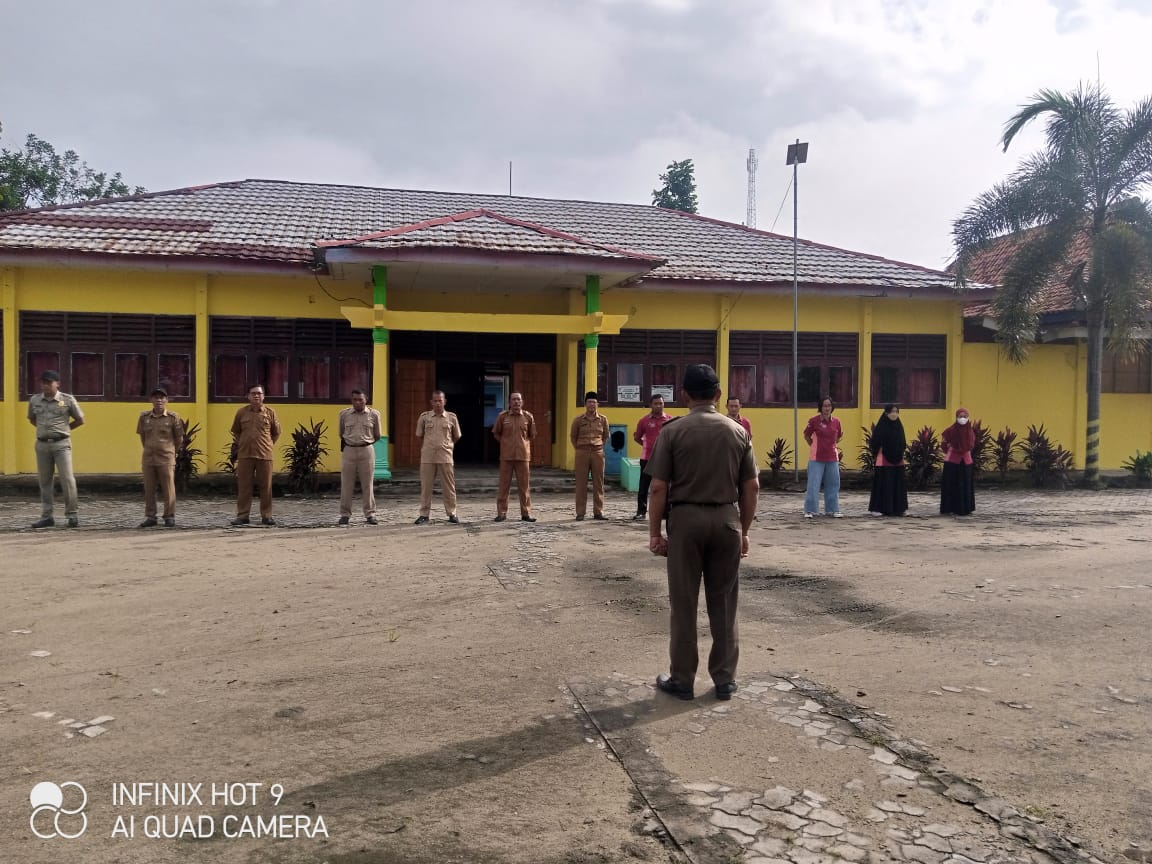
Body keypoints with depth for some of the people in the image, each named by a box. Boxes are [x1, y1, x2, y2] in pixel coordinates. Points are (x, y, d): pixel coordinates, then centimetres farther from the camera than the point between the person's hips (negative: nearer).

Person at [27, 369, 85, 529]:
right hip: (42, 444, 3)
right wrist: (45, 428, 13)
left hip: (61, 444, -3)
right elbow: (32, 419, 23)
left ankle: (73, 514, 0)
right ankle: (46, 516, 14)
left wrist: (63, 428, 6)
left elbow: (80, 420, 7)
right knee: (45, 481, 7)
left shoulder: (68, 400, -3)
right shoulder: (34, 401, 6)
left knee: (67, 479, -7)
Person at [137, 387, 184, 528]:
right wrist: (149, 449, 15)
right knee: (149, 490, 7)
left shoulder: (173, 417, -3)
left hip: (166, 459, -3)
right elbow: (142, 436, 16)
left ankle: (170, 517, 8)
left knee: (168, 490, 0)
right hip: (148, 459, 3)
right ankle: (150, 517, 16)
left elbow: (179, 439, 4)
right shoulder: (144, 416, 5)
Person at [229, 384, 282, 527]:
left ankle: (266, 516, 10)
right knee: (243, 486, 3)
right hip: (245, 455, 1)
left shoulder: (270, 413, 4)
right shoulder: (241, 412, 7)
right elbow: (235, 432, 20)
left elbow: (276, 432, 14)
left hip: (264, 455, -1)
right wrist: (238, 446, 11)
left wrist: (267, 445, 9)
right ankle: (242, 515, 10)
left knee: (265, 487, 3)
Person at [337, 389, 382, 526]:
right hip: (348, 450, 1)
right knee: (346, 484, 3)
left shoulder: (374, 414, 0)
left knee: (367, 484, 3)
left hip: (367, 450, -1)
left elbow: (377, 436, 12)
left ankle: (370, 514, 9)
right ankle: (345, 514, 11)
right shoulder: (344, 414, 2)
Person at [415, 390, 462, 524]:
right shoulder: (424, 416, 3)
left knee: (449, 487, 3)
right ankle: (424, 514, 12)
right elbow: (419, 435, 14)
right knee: (425, 486, 4)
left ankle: (451, 514, 11)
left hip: (445, 457, 0)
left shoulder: (451, 417, 2)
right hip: (427, 456, 1)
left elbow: (456, 437, 14)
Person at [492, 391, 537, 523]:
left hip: (523, 456, 1)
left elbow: (532, 435, 16)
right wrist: (506, 443, 8)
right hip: (506, 456, 0)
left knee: (524, 486, 4)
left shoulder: (528, 417, 4)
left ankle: (526, 513, 10)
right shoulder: (502, 416, 1)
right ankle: (502, 513, 10)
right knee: (504, 485, 3)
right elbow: (496, 433, 13)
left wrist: (523, 444, 8)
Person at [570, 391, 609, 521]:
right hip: (582, 453, -1)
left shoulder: (603, 419, 5)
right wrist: (579, 448, 9)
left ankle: (598, 512, 11)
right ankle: (580, 513, 5)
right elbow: (572, 436, 13)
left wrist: (599, 447, 11)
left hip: (598, 453, 1)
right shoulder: (578, 420, 1)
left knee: (598, 483, 4)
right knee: (581, 483, 0)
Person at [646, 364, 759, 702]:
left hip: (686, 518, -2)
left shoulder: (672, 431, -5)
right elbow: (751, 487, 5)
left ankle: (682, 680, 15)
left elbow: (659, 488, -8)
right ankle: (725, 680, 19)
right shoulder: (738, 432, 4)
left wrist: (654, 532, 0)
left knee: (683, 603, 7)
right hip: (726, 519, 3)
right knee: (723, 604, 11)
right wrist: (744, 530, 13)